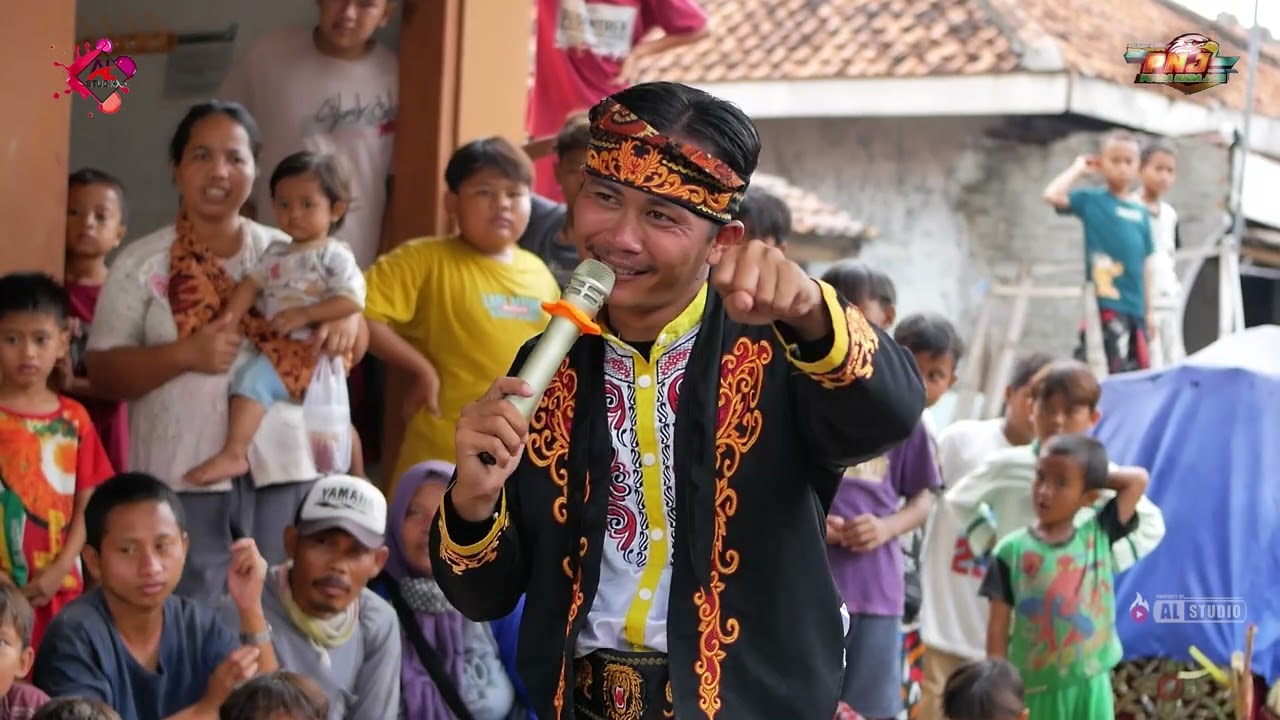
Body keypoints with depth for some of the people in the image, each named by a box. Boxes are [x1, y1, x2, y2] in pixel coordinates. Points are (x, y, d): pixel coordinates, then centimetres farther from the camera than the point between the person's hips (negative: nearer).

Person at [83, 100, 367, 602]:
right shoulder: (141, 263, 1)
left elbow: (350, 346, 13)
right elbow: (102, 372, -3)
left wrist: (348, 323, -12)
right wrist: (186, 354, -19)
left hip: (282, 468, 3)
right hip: (182, 475, -2)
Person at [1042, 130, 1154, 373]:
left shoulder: (1141, 213, 12)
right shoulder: (1091, 200, 0)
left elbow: (1144, 265, 16)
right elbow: (1052, 195, -18)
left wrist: (1149, 312, 15)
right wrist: (1078, 169, -5)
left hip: (1135, 307, 6)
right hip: (1107, 304, -6)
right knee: (1115, 371, -13)